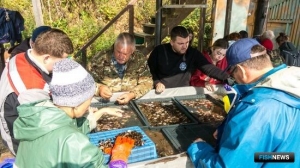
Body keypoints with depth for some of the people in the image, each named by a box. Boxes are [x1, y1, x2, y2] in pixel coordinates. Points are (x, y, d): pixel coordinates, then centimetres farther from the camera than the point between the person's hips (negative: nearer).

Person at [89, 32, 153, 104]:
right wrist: (99, 88, -25)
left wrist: (132, 95, -20)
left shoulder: (140, 59, -5)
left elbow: (147, 82, -4)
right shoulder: (100, 60, -8)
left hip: (132, 102, 1)